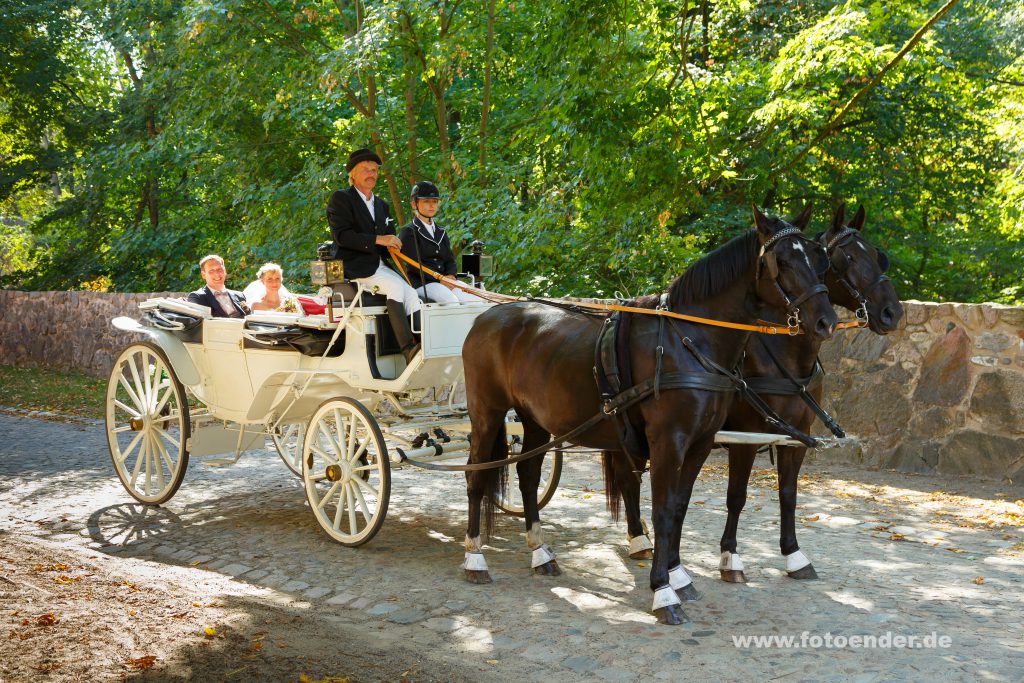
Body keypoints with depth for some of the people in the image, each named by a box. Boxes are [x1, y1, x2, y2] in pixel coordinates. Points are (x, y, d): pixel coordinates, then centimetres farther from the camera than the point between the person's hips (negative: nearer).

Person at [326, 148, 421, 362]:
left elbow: (390, 241, 22)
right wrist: (377, 240, -21)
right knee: (396, 286, -28)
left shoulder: (382, 206, 23)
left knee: (411, 294, -16)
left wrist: (394, 245, -4)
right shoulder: (340, 198, -1)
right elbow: (341, 235, -15)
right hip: (354, 266, -7)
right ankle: (408, 349, -33)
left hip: (379, 265, 7)